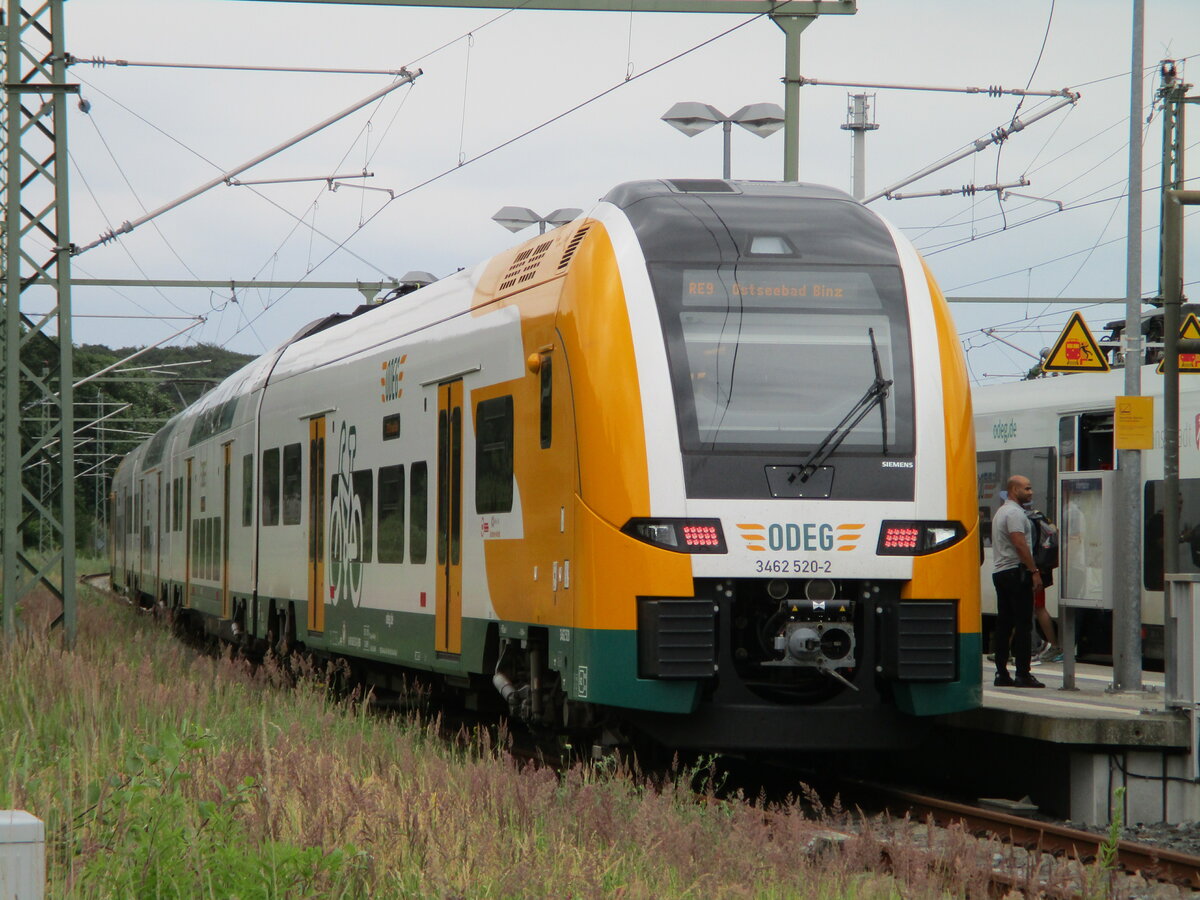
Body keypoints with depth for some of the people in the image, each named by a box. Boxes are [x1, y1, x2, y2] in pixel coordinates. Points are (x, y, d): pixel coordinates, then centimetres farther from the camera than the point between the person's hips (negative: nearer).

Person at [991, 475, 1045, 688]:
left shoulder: (1002, 511, 21)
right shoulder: (1015, 512, -12)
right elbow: (1020, 544, -20)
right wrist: (1034, 571, -19)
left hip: (999, 572, 10)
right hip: (1016, 572, -10)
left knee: (1004, 624, 9)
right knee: (1022, 624, -9)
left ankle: (1001, 673, 8)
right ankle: (1022, 674, -12)